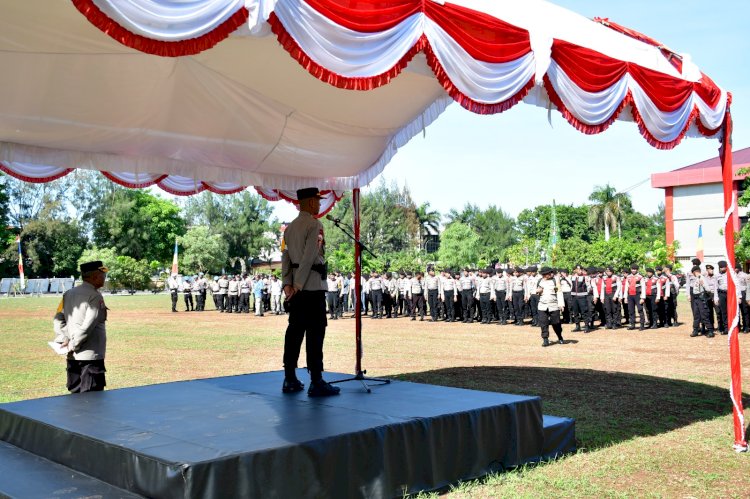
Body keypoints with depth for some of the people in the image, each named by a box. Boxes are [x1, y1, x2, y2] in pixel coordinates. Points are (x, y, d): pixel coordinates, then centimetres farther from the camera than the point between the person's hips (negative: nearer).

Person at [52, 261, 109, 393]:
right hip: (91, 356, -7)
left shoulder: (68, 294, 9)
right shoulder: (95, 296, -14)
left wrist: (63, 340, 2)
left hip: (72, 357, 7)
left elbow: (58, 319, 7)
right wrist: (73, 345, -11)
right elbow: (88, 325, -19)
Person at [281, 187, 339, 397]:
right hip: (313, 285, -8)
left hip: (296, 287, 8)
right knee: (315, 332, -5)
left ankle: (290, 380, 13)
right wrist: (298, 285, -16)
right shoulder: (315, 225, -9)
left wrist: (288, 284, 3)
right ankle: (316, 382, -4)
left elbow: (285, 256, 9)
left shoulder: (290, 227, 15)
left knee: (294, 331, 10)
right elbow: (309, 256, -17)